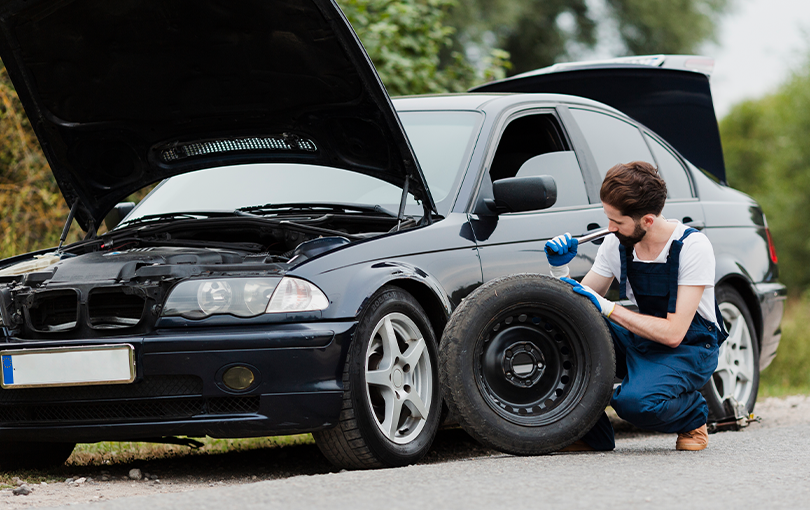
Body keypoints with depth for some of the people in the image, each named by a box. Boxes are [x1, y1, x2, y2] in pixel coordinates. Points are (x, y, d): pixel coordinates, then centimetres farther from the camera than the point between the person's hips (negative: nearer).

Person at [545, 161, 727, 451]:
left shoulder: (692, 247, -20)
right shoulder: (616, 245, -4)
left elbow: (673, 333, -24)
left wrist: (607, 307, -25)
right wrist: (561, 270, -15)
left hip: (689, 348, -6)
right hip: (640, 341, 6)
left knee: (636, 402, -37)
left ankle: (693, 417, 0)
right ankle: (592, 434, -6)